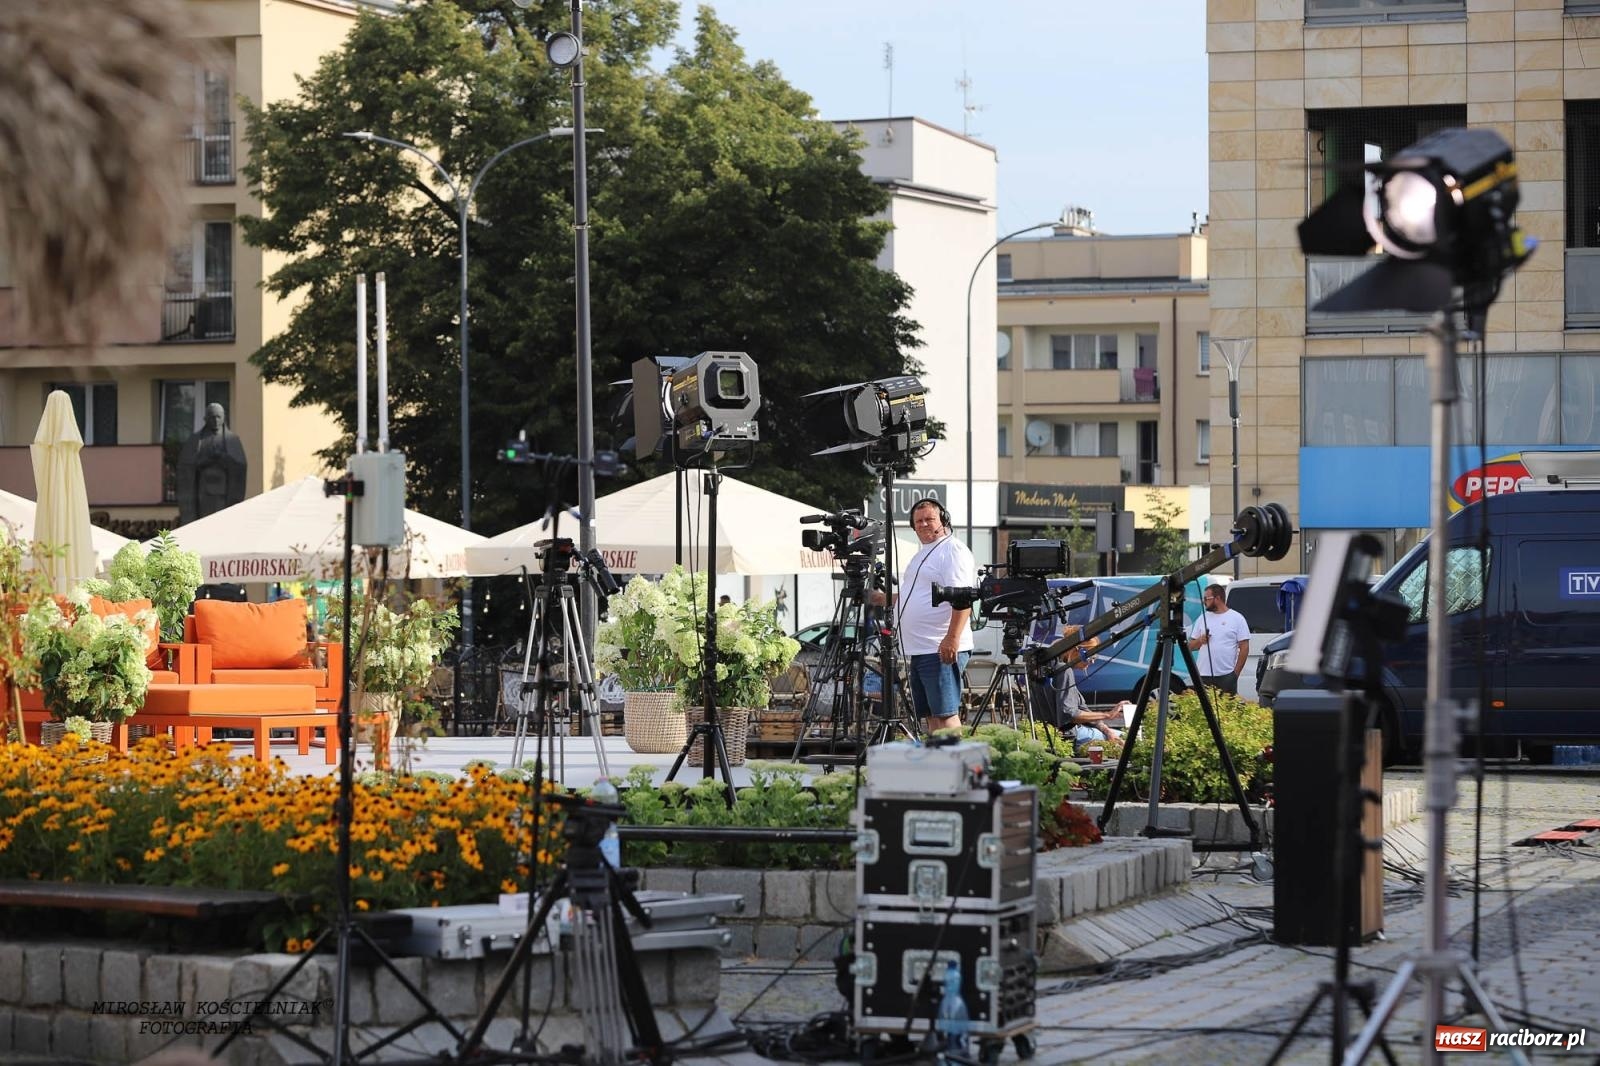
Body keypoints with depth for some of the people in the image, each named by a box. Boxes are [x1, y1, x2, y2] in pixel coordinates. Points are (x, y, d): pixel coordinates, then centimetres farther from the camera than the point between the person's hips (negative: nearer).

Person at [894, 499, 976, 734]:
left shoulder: (953, 551, -9)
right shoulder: (921, 554, 22)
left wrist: (952, 638, -28)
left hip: (942, 651, -10)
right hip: (919, 650, 10)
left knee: (945, 714, -12)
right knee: (931, 716, 11)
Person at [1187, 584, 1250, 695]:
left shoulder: (1237, 618, 2)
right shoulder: (1202, 618, 15)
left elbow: (1244, 648, -1)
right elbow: (1190, 646, 18)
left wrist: (1236, 673, -6)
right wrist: (1200, 641, -6)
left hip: (1226, 677, -4)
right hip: (1203, 676, 4)